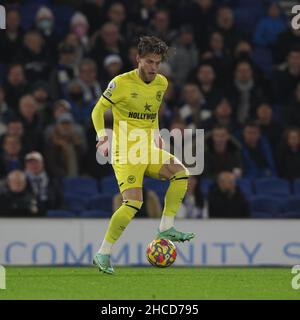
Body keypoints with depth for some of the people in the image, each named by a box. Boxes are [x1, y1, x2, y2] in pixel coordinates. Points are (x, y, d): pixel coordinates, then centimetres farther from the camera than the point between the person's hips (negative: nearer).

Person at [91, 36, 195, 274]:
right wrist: (103, 136, -17)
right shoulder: (122, 83, -10)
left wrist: (156, 135, 15)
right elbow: (98, 111, -3)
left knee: (180, 172, -15)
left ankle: (167, 228, -8)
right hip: (125, 152, -7)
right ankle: (103, 254, -10)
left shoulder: (162, 83, 9)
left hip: (148, 150, 7)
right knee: (133, 203, -19)